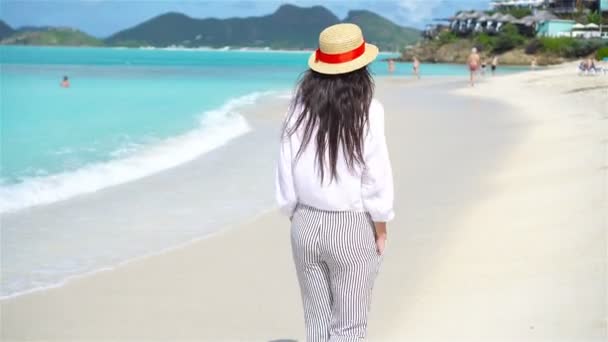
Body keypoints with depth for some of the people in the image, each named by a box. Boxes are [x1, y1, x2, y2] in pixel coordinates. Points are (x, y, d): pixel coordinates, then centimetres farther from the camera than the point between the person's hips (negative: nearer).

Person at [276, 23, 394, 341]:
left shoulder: (300, 108, -3)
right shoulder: (366, 111, -14)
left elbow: (286, 172, 1)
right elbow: (376, 176, -12)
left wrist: (298, 219, 13)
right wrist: (381, 229, 0)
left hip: (306, 224, 4)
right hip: (352, 228, -4)